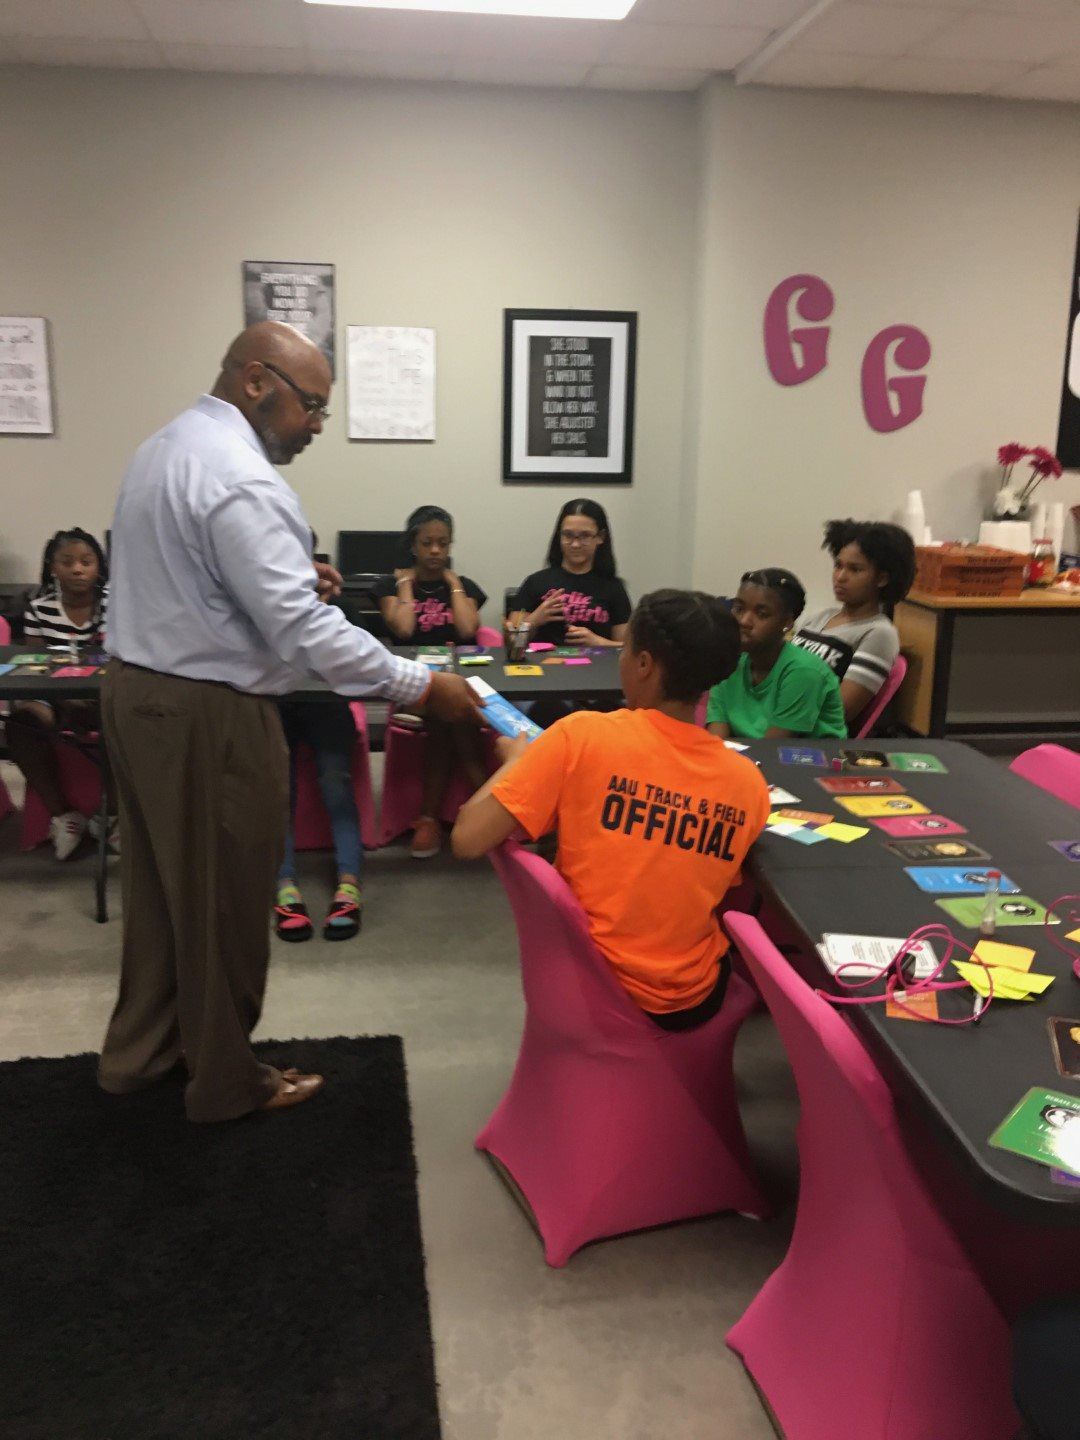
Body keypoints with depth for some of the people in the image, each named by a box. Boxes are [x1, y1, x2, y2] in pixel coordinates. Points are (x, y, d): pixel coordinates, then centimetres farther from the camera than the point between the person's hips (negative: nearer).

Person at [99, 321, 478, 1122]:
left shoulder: (164, 449, 10)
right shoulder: (241, 480, -23)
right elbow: (304, 633, -28)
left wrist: (291, 579, 9)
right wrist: (421, 686, -22)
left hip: (137, 691, 10)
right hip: (206, 715, -10)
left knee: (160, 882, 21)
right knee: (223, 900, 6)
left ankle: (140, 1050, 37)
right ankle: (225, 1081, 24)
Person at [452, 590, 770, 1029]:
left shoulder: (583, 735, -20)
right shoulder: (748, 782, -10)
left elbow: (467, 841, -20)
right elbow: (728, 899, 6)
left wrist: (515, 759, -2)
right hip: (689, 1001, 2)